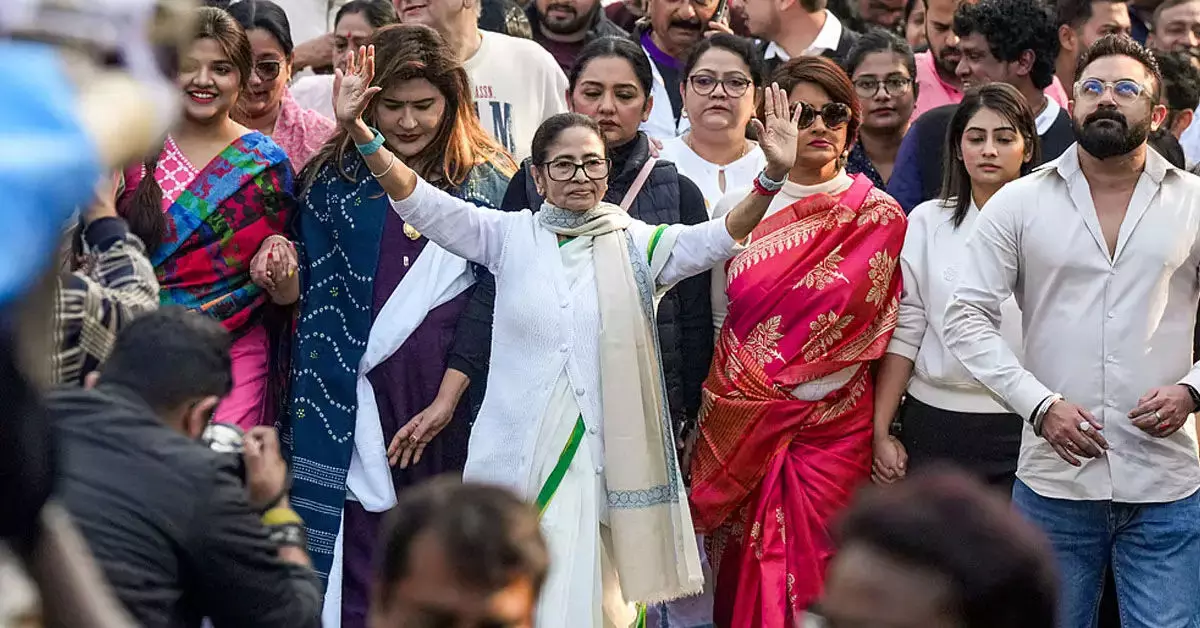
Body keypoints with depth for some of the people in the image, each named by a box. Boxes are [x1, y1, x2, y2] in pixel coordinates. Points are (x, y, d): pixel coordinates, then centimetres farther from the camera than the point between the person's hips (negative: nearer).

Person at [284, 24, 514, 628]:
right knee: (356, 570, -2)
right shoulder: (333, 179, 8)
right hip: (358, 401, 0)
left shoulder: (490, 181, 7)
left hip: (455, 398, 0)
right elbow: (312, 301, 10)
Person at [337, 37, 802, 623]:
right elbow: (422, 202, -1)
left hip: (597, 460, -1)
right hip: (511, 458, 1)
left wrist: (773, 176, -25)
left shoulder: (637, 244, 5)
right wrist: (359, 133, -15)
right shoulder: (510, 235, 6)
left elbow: (718, 238, -8)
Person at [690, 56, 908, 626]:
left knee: (814, 580, -1)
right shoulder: (737, 208, 5)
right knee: (746, 576, 5)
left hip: (836, 427, -1)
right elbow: (717, 320, 12)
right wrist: (704, 422, 11)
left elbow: (888, 333, 1)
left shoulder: (881, 217, 0)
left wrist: (886, 432, -3)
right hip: (741, 426, 2)